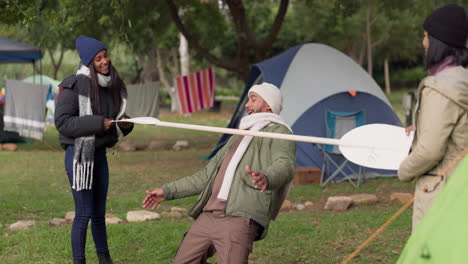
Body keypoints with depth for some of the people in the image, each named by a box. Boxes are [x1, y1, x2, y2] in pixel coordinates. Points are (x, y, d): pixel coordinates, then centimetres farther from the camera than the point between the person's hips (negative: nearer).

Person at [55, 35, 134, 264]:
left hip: (100, 153, 6)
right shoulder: (74, 85, -15)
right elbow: (62, 122, -17)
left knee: (99, 212, 16)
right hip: (79, 154, -6)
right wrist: (98, 123, -23)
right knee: (84, 213, -3)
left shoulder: (113, 85, 6)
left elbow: (116, 120, 18)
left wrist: (125, 124, -5)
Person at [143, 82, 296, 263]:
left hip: (239, 219, -8)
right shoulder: (238, 137, 31)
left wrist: (267, 178, -40)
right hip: (208, 217, 8)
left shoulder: (278, 132, 6)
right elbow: (208, 175, 35)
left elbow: (285, 166, -16)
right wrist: (168, 191, 32)